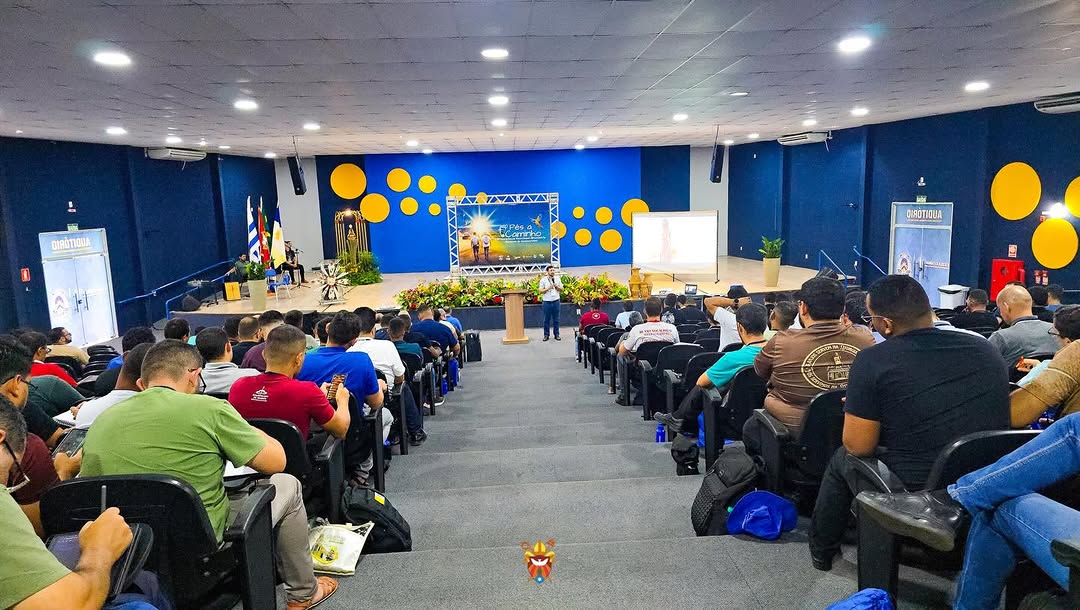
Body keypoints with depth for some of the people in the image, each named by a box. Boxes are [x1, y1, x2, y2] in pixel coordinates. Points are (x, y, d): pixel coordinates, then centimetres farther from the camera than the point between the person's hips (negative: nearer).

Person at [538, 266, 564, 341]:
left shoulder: (558, 278, 6)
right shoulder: (543, 280, -2)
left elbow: (561, 289, 9)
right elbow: (541, 291, -4)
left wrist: (557, 286, -10)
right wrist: (548, 288, -16)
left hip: (556, 301, 2)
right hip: (547, 301, -2)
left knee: (556, 319, 6)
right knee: (547, 319, 3)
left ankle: (557, 335, 14)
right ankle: (546, 335, 11)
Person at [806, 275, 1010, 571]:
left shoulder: (872, 360, -17)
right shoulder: (984, 349, 0)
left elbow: (858, 446, -14)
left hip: (912, 494, -5)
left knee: (841, 458, 24)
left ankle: (821, 550, 43)